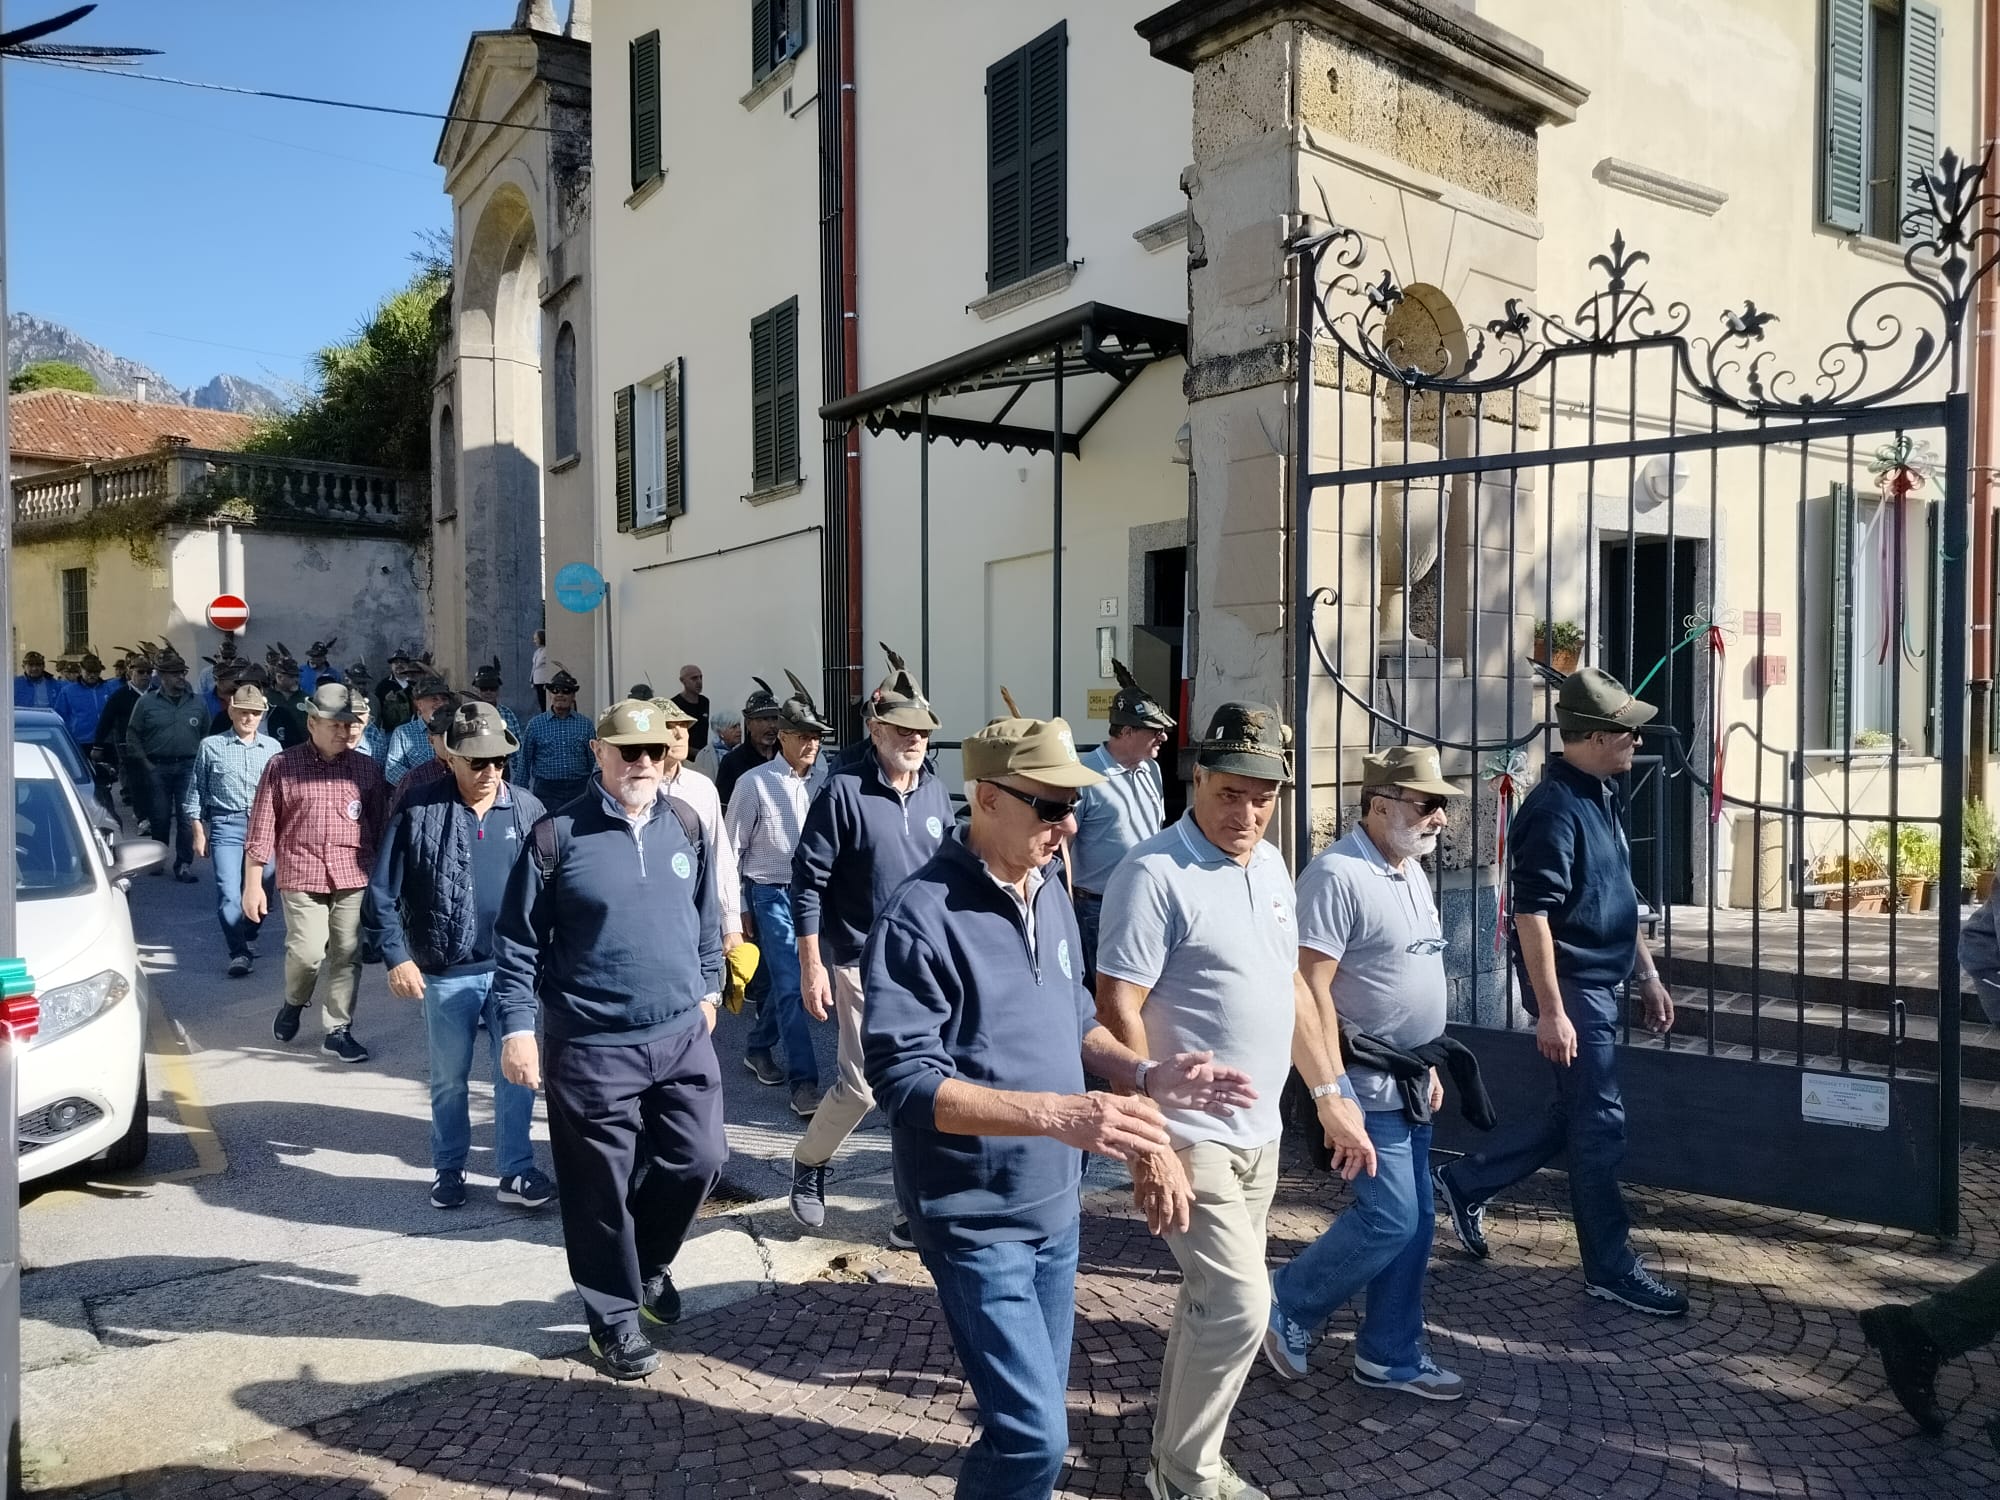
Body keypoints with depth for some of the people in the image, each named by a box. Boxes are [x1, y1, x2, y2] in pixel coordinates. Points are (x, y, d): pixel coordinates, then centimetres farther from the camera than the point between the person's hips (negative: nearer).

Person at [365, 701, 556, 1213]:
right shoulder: (418, 809, -9)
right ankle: (448, 1170, 32)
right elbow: (382, 891, -6)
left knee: (517, 1072, 6)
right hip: (446, 973, -1)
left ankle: (516, 1171, 19)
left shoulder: (528, 810, -2)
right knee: (449, 1079, 14)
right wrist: (396, 956, -12)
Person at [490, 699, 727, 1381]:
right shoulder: (557, 834, -10)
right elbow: (518, 941, -6)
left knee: (697, 1160, 9)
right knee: (602, 1188, 7)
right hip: (592, 1046, -4)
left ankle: (650, 1263, 39)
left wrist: (708, 987, 18)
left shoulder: (684, 824, 4)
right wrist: (517, 1028, -9)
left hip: (683, 1035, 4)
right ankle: (615, 1315, 28)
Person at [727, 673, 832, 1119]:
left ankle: (757, 1048, 40)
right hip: (771, 894, -4)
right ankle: (803, 1083, -3)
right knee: (791, 985, -8)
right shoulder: (755, 784, -8)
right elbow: (732, 848, -3)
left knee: (784, 979, 16)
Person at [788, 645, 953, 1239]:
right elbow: (808, 881, -9)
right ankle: (808, 1163, 27)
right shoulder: (844, 791, -10)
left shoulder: (936, 793, 7)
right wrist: (812, 965, -12)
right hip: (863, 963, -5)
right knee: (862, 1084, -3)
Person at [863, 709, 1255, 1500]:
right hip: (977, 1219, -7)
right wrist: (1056, 1113, -33)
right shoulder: (921, 917, -21)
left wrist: (1146, 1072, -4)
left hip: (1055, 1205, 7)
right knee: (1036, 1436, -5)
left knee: (1032, 1413, 19)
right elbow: (906, 1082, -25)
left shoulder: (1050, 896, 3)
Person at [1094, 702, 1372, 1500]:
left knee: (1215, 1299, 18)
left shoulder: (1270, 865, 8)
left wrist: (1331, 1093, 15)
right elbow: (1116, 1013, -21)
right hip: (1190, 1139, -8)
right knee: (1241, 1304, -6)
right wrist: (1147, 1145, -24)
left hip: (1258, 1135, 8)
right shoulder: (1154, 874, -18)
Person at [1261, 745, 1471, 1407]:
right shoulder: (1338, 875, -19)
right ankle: (1287, 1307, 13)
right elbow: (1311, 987, -21)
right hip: (1366, 1083, -9)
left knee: (1416, 1218, 12)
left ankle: (1390, 1356, 26)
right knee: (1390, 1217, -7)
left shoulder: (1413, 872, 11)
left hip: (1408, 1084, 9)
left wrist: (1428, 1065, 20)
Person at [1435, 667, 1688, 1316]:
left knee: (1575, 1116, 17)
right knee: (1600, 1124, 1)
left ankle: (1467, 1182, 30)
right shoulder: (1555, 809, -20)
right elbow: (1532, 915, -23)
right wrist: (1550, 1011, -24)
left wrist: (1647, 975, 20)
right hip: (1572, 987, -10)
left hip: (1602, 982, 10)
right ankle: (1610, 1268, 15)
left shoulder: (1603, 798, 10)